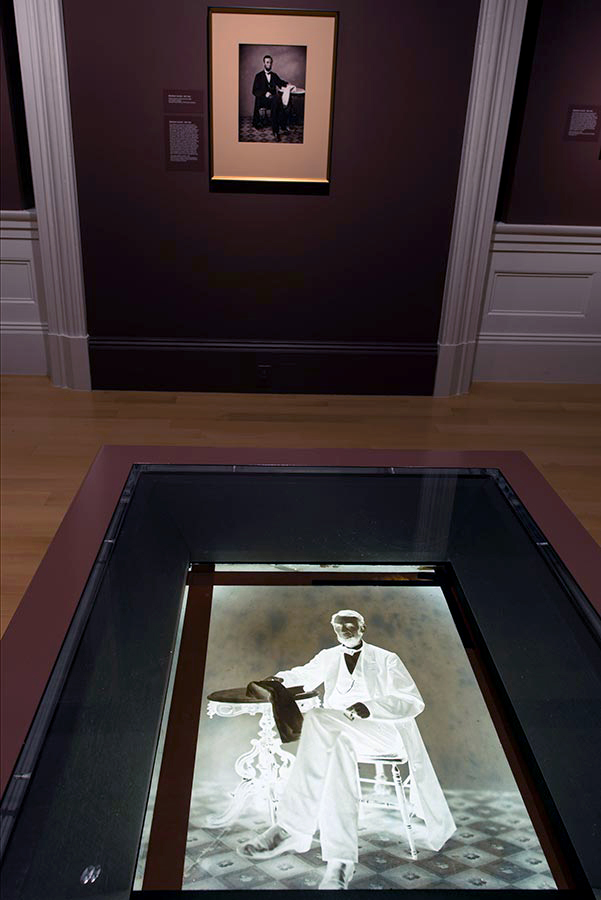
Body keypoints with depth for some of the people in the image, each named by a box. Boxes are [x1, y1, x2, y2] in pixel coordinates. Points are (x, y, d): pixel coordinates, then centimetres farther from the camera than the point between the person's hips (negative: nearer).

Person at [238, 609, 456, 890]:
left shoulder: (386, 660, 6)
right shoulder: (328, 657, 18)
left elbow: (414, 701, -3)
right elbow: (305, 674, 36)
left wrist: (370, 707, -19)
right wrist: (282, 678, 12)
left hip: (384, 728, -3)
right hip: (338, 729, 3)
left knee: (317, 718, -33)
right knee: (340, 748, -36)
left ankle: (292, 828, -32)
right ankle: (339, 860, -38)